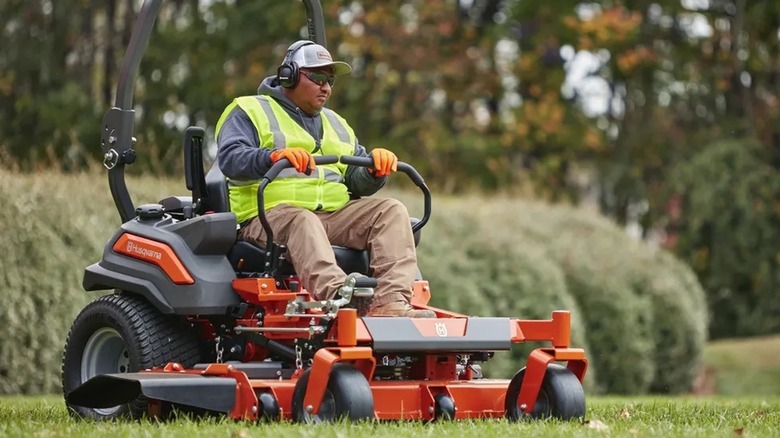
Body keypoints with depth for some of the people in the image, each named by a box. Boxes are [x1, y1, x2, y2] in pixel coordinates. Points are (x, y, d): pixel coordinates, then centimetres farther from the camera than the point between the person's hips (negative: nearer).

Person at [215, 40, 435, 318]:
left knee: (392, 211, -16)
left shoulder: (336, 124, 30)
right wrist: (274, 157, -28)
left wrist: (376, 169, -3)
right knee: (303, 223, -39)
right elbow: (230, 159, -9)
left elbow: (358, 182, 22)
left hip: (334, 213, 6)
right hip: (269, 212, -6)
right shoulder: (249, 111, 10)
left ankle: (391, 304, -36)